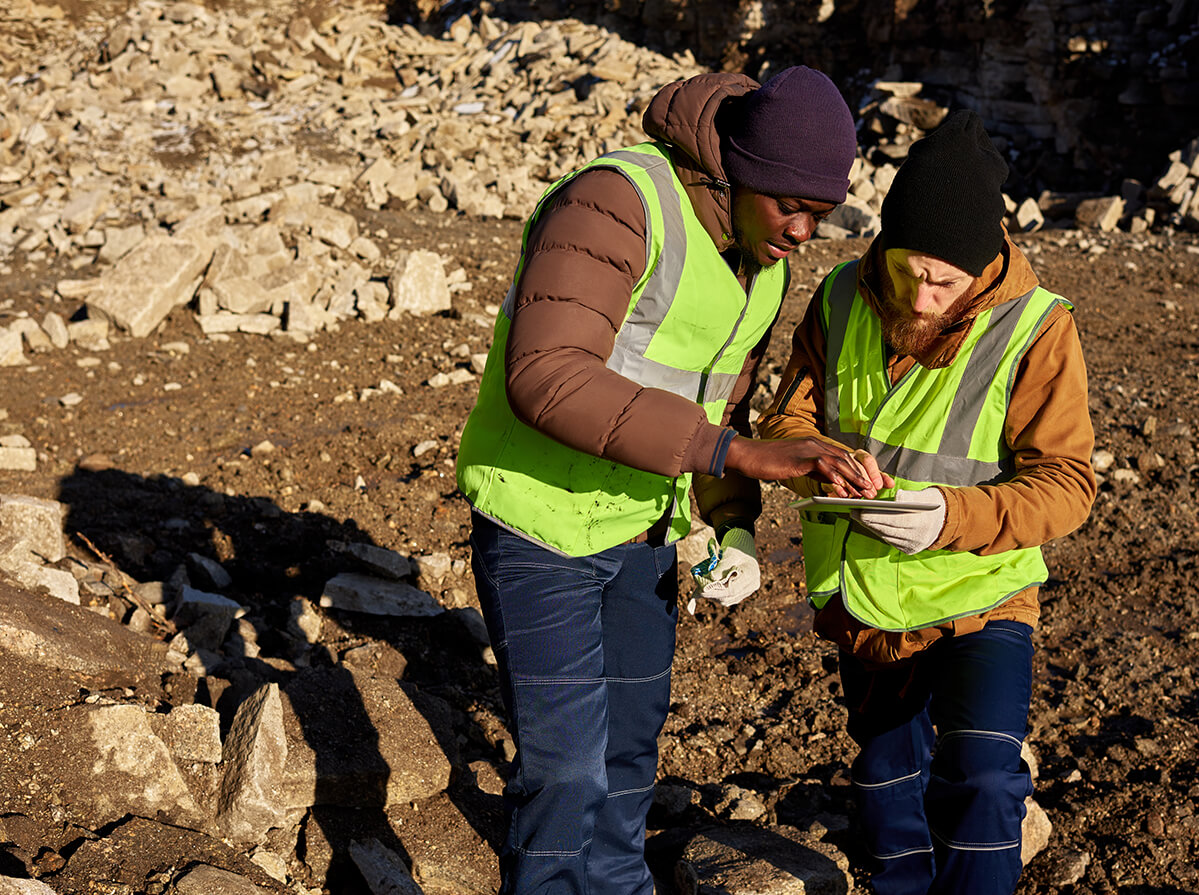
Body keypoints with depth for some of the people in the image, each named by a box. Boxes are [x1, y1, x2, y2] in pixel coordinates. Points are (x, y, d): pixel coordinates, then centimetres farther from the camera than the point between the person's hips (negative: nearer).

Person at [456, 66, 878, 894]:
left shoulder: (763, 264, 2)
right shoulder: (617, 202, -25)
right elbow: (547, 378, -37)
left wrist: (736, 528, -3)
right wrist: (740, 453, -39)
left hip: (641, 529, 8)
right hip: (541, 524, -7)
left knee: (630, 741, 20)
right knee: (565, 766, -2)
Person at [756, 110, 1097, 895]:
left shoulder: (1034, 330, -20)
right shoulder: (842, 301, -9)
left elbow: (1065, 482, -20)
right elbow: (787, 420, -2)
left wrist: (953, 517, -37)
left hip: (978, 602, -4)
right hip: (862, 602, 4)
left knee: (980, 782, -19)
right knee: (886, 776, 22)